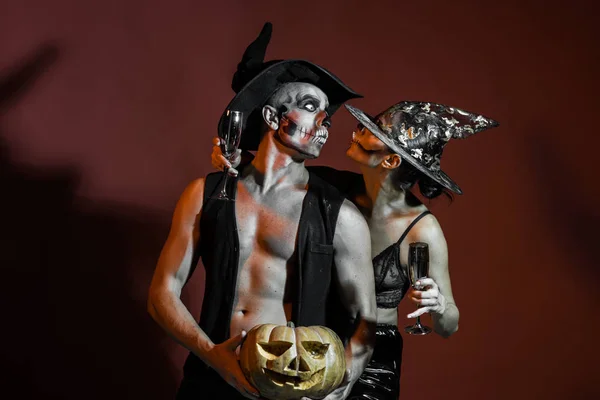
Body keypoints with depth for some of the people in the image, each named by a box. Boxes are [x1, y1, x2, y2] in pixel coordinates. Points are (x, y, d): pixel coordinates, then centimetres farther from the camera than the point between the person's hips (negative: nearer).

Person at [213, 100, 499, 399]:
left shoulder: (422, 230, -18)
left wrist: (438, 306, -32)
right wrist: (233, 156, -20)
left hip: (373, 362, -3)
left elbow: (448, 327, -10)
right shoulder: (337, 187, -9)